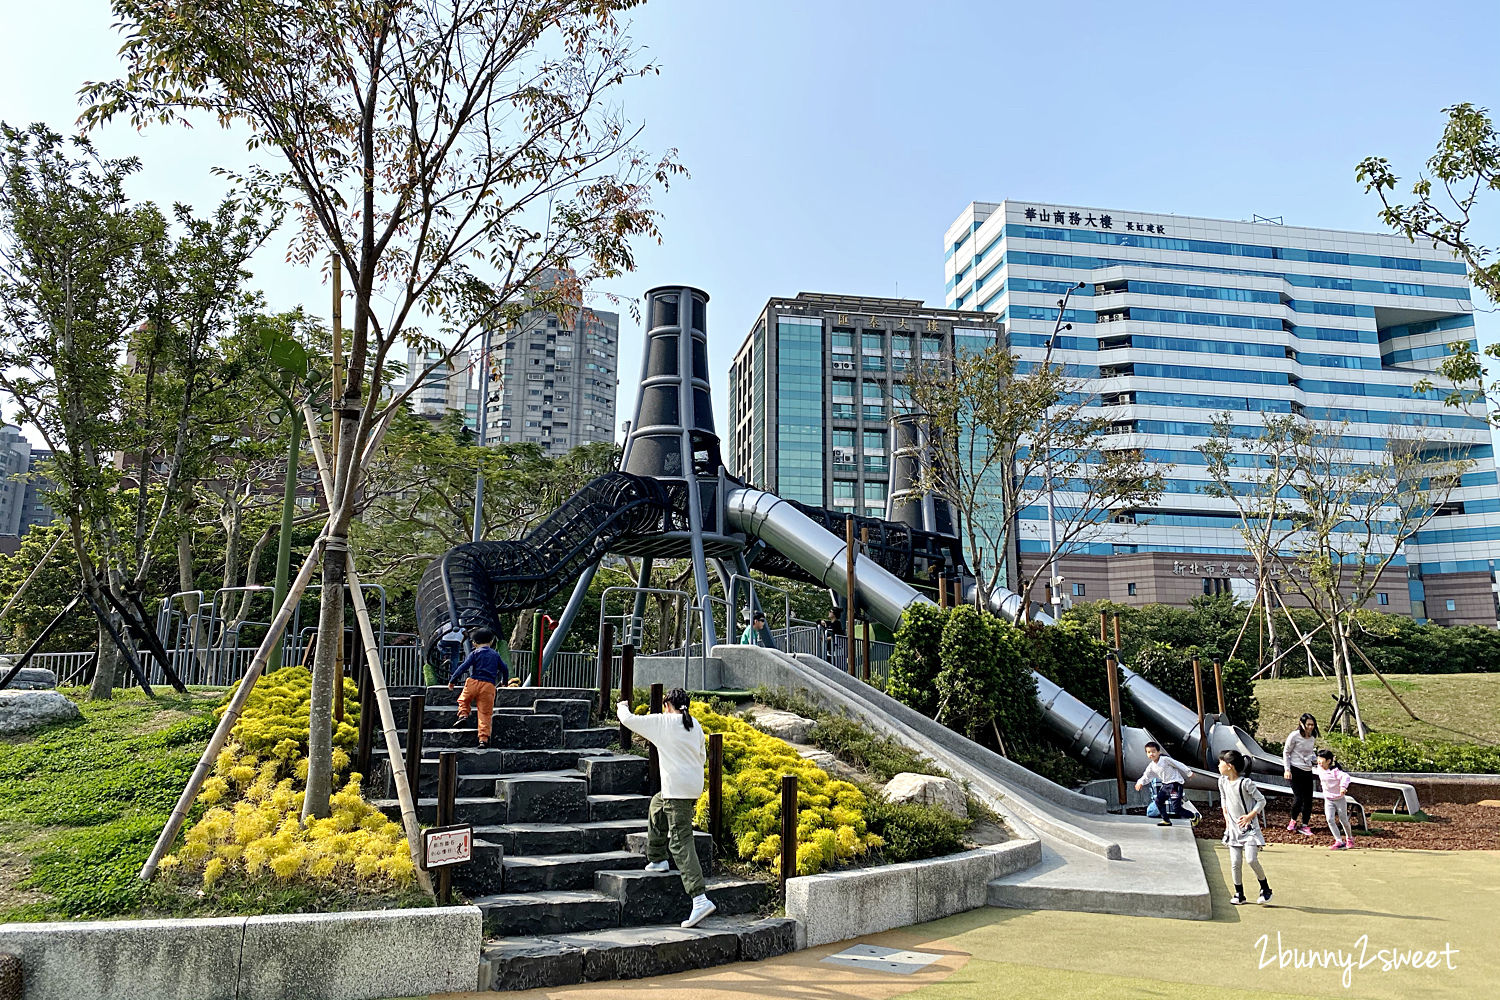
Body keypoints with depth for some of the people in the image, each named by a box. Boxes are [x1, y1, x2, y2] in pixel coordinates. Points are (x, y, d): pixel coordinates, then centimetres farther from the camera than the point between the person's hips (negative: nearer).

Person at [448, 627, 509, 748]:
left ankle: (463, 715, 0)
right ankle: (484, 739, -5)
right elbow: (505, 669, 21)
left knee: (463, 700, 26)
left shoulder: (475, 654, 7)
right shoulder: (496, 655, 18)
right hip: (489, 686, 2)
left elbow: (463, 667, -2)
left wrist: (452, 681, 4)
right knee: (485, 713, 2)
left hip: (474, 682, -2)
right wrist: (504, 682, 39)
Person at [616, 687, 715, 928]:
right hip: (694, 786, 8)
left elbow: (628, 720, 5)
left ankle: (700, 899, -18)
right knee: (657, 805, 34)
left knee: (680, 842, -9)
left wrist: (623, 707, 26)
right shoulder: (695, 726, 10)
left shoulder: (661, 722, -6)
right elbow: (701, 755, 18)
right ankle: (657, 860, 43)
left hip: (677, 789, -8)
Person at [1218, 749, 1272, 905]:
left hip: (1249, 826, -5)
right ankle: (1239, 893, 13)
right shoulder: (1222, 781, 3)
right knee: (1235, 862, 1)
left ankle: (1265, 888, 7)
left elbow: (1261, 800, -10)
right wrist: (1226, 817, 10)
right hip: (1233, 827, 6)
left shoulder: (1245, 783, -17)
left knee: (1251, 859, -15)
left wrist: (1250, 816, -17)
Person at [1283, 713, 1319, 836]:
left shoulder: (1312, 737, 8)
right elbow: (1286, 752, -4)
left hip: (1308, 771, 6)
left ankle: (1305, 826, 14)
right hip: (1295, 770, -6)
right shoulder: (1294, 736, -10)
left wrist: (1315, 760, 3)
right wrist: (1287, 770, -9)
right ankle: (1293, 821, 12)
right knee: (1298, 797, -11)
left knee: (1308, 799, 3)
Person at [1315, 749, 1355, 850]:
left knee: (1343, 820, 10)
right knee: (1330, 820, -10)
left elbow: (1345, 777, -40)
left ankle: (1349, 838, 37)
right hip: (1328, 800, 5)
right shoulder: (1320, 769, -4)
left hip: (1339, 799, -5)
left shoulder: (1335, 771, -25)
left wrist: (1343, 786, -53)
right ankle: (1339, 842, -7)